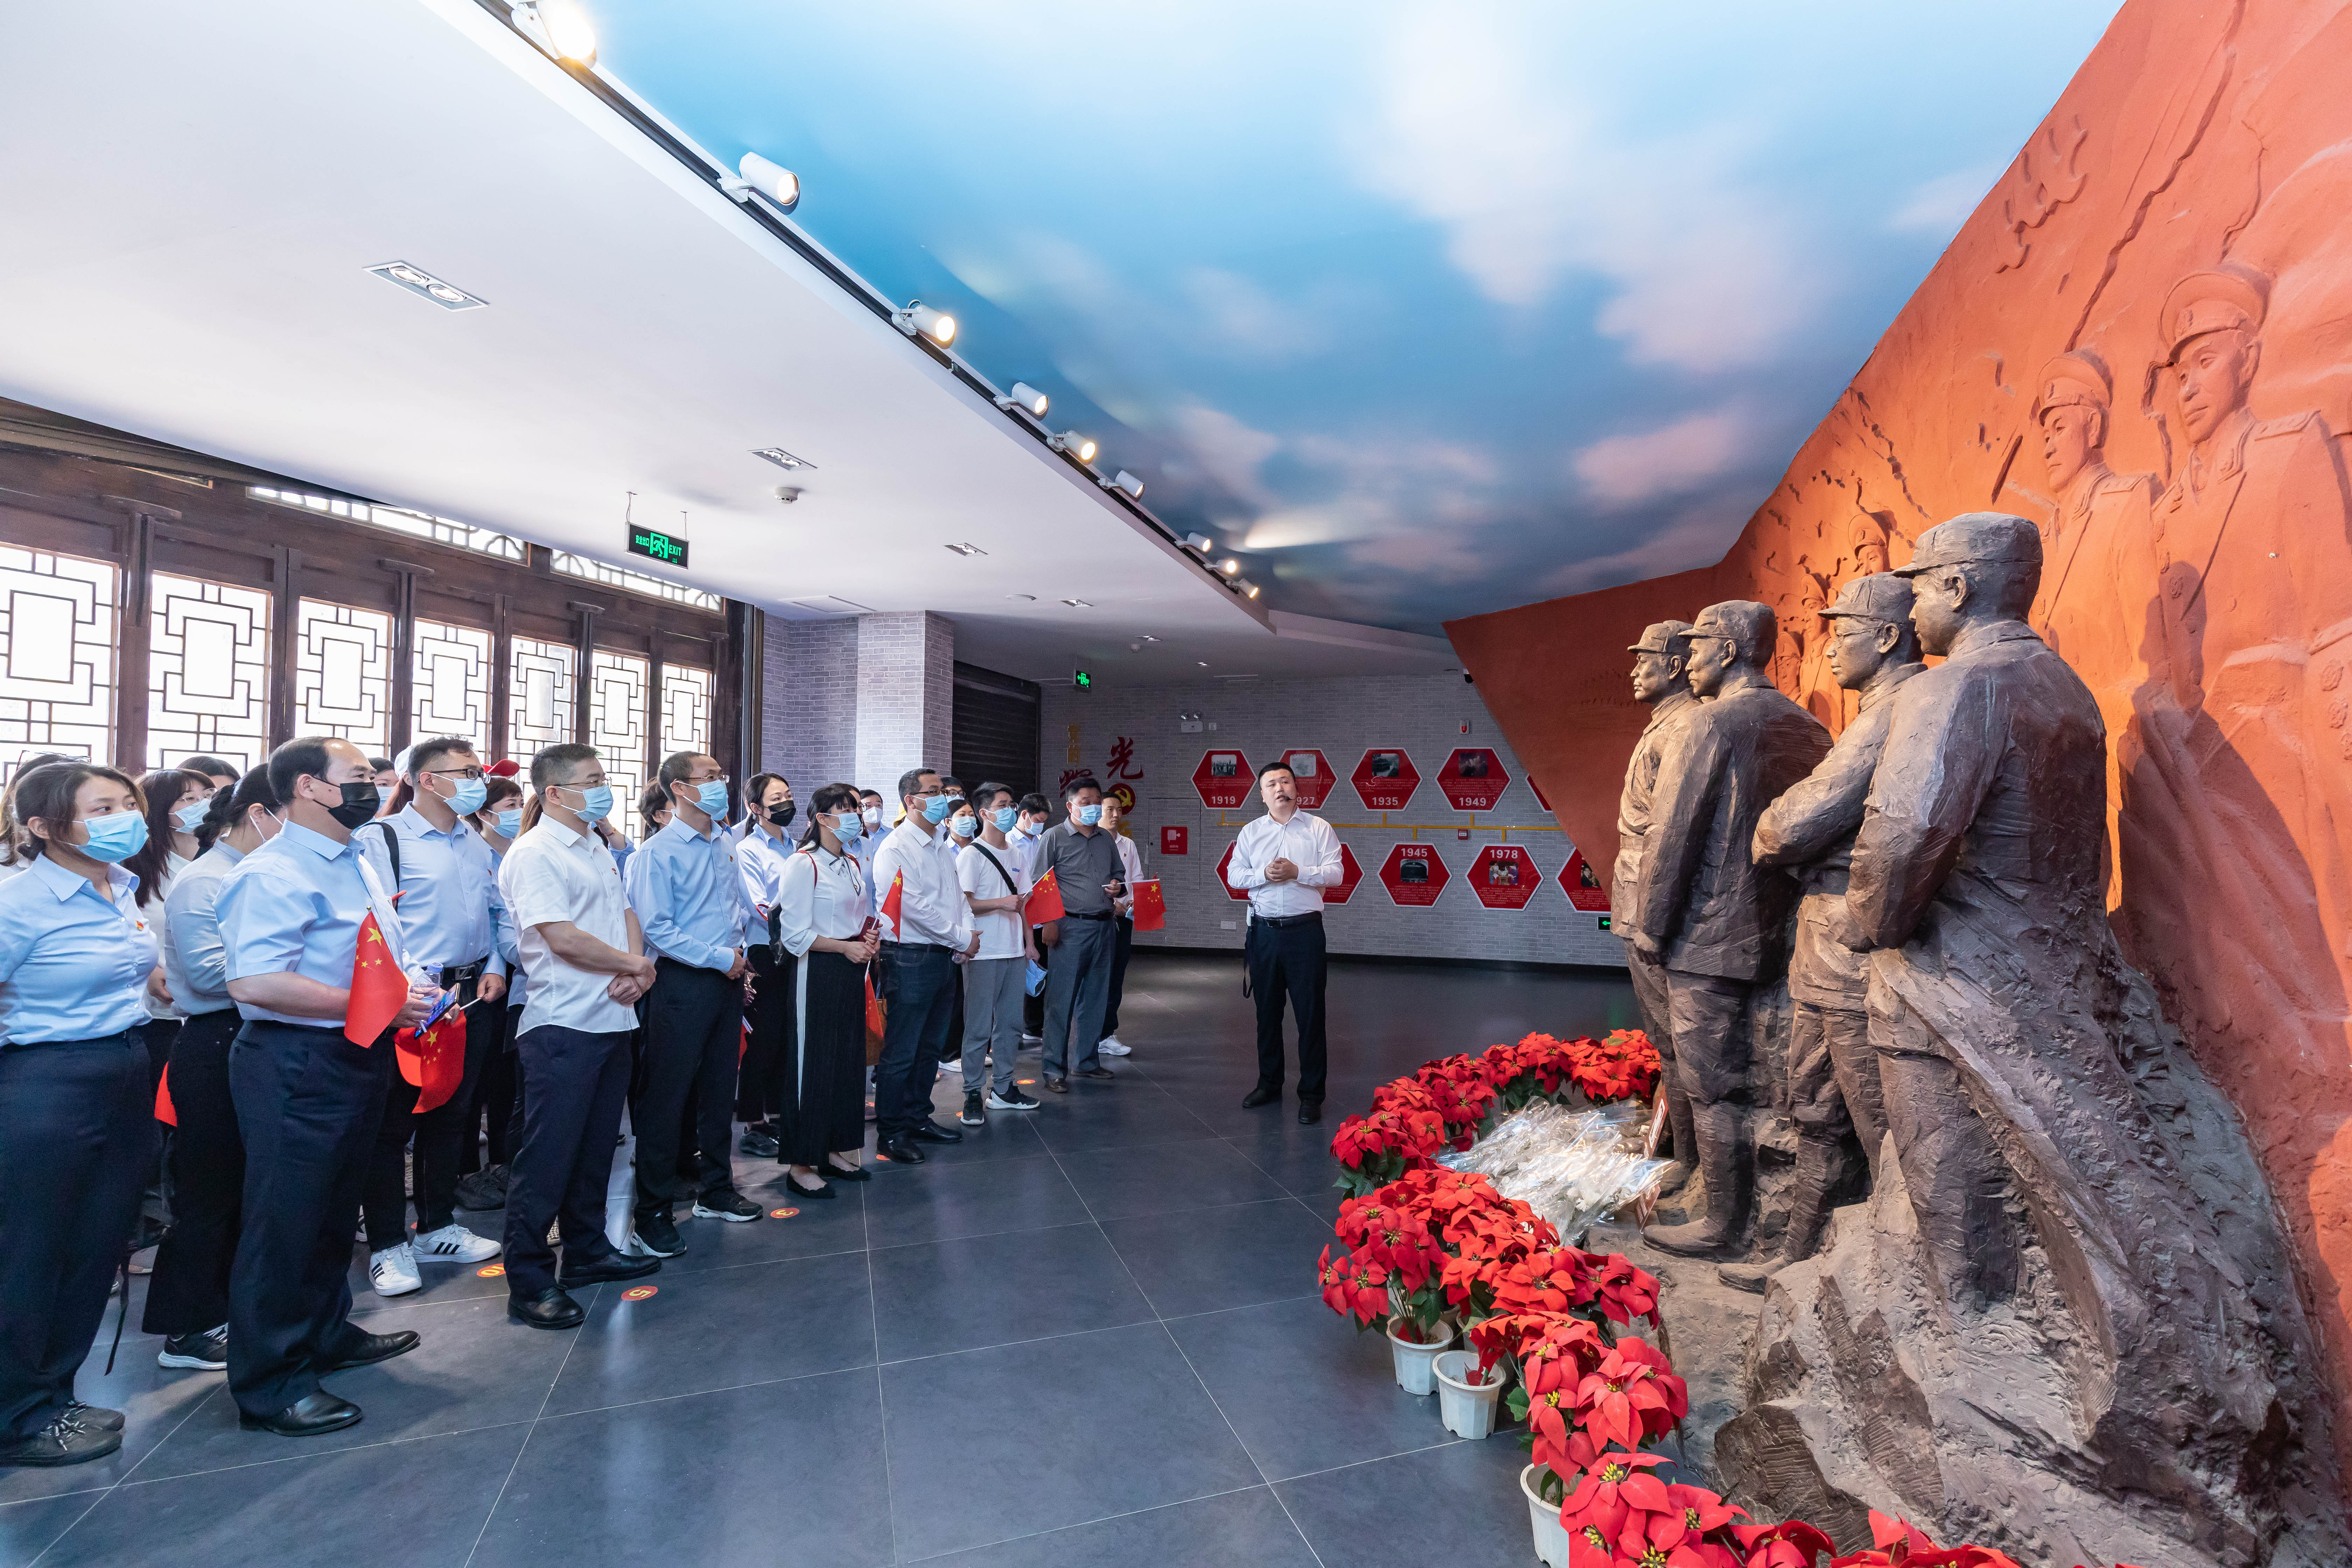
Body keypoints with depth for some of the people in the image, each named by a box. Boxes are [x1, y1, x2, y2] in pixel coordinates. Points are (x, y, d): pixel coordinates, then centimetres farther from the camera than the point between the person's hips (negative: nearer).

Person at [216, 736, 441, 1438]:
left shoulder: (357, 866, 14)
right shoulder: (273, 875, -18)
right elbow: (253, 982, -28)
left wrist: (412, 991, 6)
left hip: (359, 1058, 10)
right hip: (297, 1063, -10)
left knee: (336, 1207, 22)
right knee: (284, 1218, 2)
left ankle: (326, 1332, 40)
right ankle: (267, 1384, 16)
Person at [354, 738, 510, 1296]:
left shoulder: (476, 842, 12)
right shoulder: (384, 838, -8)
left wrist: (494, 968, 5)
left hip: (472, 994, 7)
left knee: (450, 1114, 16)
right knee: (393, 1123, 3)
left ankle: (437, 1228, 31)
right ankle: (388, 1245, 17)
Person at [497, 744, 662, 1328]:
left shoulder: (598, 849, 14)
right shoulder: (534, 854, -12)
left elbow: (625, 913, 13)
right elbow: (562, 937, -20)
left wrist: (635, 970, -6)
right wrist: (636, 965, -9)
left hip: (612, 1019, 8)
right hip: (561, 1024, -8)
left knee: (596, 1146, 18)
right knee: (548, 1154, 0)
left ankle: (587, 1251, 31)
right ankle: (529, 1281, 12)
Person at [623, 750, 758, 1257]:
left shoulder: (725, 845, 9)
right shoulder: (658, 852, -12)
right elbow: (657, 930, -16)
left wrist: (739, 958, 7)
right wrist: (720, 959, -16)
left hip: (726, 982, 7)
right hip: (683, 983, -7)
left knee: (720, 1089, 16)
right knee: (666, 1097, 1)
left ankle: (716, 1192, 31)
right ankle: (652, 1214, 13)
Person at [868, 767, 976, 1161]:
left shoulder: (942, 847, 15)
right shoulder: (895, 850, -12)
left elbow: (958, 895, 17)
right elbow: (914, 907, -19)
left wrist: (968, 932, -2)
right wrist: (961, 938, -13)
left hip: (944, 958, 8)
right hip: (910, 960, -8)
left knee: (929, 1047, 17)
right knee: (901, 1052, -1)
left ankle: (918, 1118, 29)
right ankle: (891, 1132, 11)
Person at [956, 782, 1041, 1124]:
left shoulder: (1015, 854, 14)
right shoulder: (972, 855, -7)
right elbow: (961, 904, -14)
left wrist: (1030, 942, 13)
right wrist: (1001, 903, -20)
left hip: (1014, 953, 7)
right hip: (983, 954, -7)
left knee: (1011, 1023, 11)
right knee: (979, 1027, -1)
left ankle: (1003, 1089, 22)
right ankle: (972, 1095, 8)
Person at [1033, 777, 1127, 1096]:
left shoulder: (1107, 840, 15)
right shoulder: (1054, 837, -2)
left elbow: (1120, 875, 26)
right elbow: (1039, 884, -5)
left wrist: (1118, 888, 3)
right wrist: (1049, 922, -11)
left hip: (1102, 926, 6)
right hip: (1070, 928, -6)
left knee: (1095, 998, 13)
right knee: (1061, 1000, -4)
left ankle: (1088, 1061, 25)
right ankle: (1055, 1069, 4)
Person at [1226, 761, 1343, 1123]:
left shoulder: (1319, 828, 2)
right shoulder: (1251, 832, 10)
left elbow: (1336, 873, -5)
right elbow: (1233, 875, 4)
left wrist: (1297, 872, -17)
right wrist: (1265, 874, -13)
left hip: (1305, 930, -3)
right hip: (1263, 931, 3)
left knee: (1310, 1012, -1)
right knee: (1267, 1011, 12)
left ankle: (1311, 1094, 8)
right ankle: (1269, 1085, 26)